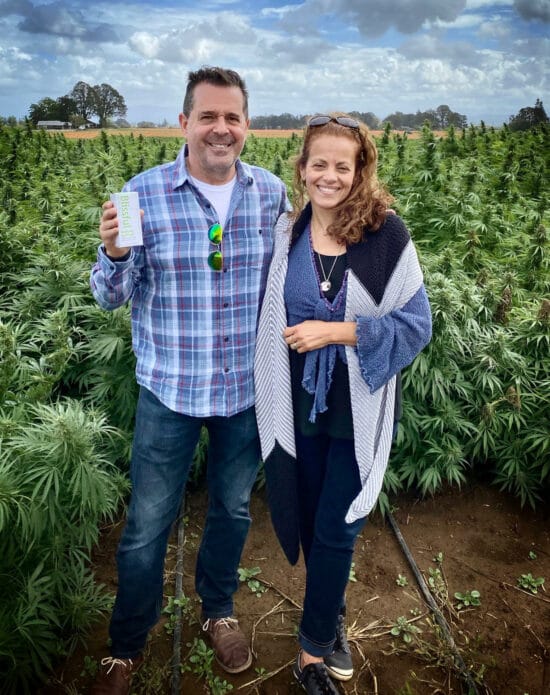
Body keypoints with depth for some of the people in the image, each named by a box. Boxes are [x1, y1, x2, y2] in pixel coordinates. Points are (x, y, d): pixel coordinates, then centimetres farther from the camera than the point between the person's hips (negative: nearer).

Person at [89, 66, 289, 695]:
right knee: (146, 526, 10)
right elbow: (111, 296, -8)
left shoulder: (272, 193, -2)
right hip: (170, 390, -2)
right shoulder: (144, 192, -9)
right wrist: (114, 252, -29)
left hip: (249, 388, 3)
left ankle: (218, 612, 48)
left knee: (232, 509, 20)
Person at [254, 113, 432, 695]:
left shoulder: (387, 233, -12)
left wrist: (337, 331, -20)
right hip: (298, 406, 3)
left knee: (335, 531, 7)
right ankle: (332, 619, 46)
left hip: (359, 411, -3)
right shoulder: (285, 232, -3)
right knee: (307, 521, 18)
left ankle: (313, 648, 32)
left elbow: (417, 323, -11)